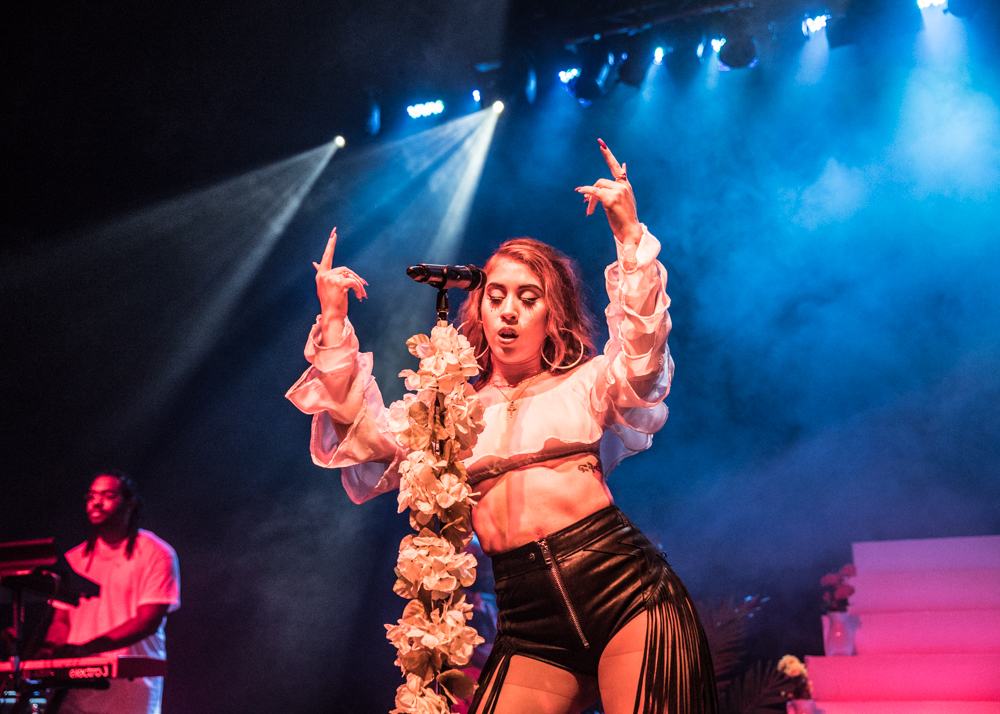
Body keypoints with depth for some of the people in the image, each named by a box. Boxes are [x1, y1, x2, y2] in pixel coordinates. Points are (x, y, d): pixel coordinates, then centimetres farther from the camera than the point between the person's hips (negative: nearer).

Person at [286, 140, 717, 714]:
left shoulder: (586, 383, 12)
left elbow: (643, 362, -8)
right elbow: (371, 436, 7)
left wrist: (631, 236, -17)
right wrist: (334, 322, 1)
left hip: (630, 597, -2)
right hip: (532, 629, 2)